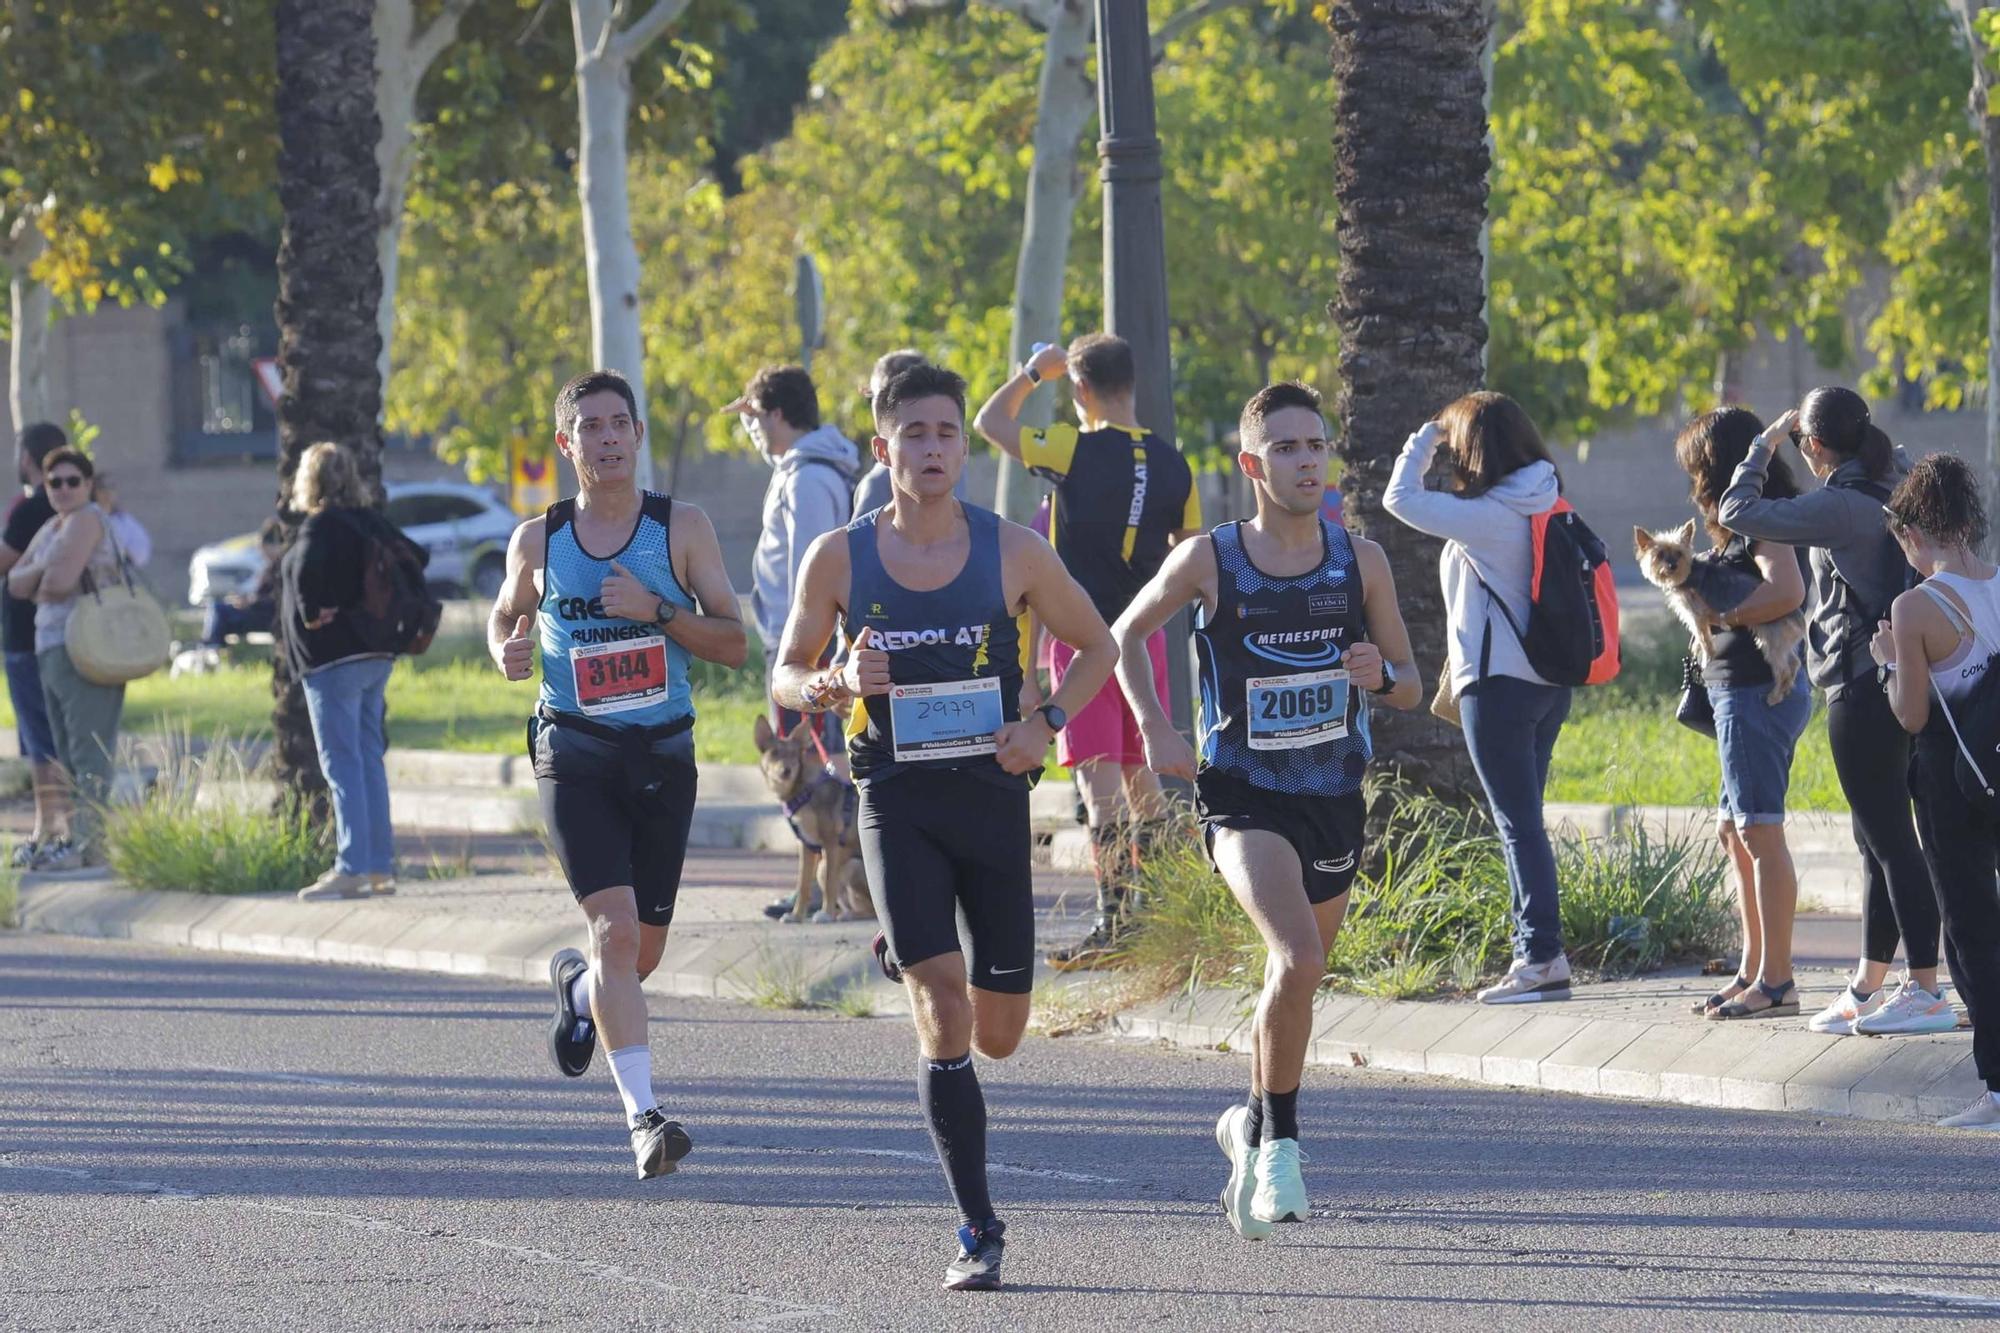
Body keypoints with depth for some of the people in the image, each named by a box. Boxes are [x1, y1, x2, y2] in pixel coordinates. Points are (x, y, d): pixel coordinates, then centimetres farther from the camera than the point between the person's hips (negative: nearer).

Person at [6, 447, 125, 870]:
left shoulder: (85, 521, -9)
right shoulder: (50, 529, 20)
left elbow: (60, 580, -21)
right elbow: (16, 581, 13)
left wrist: (38, 583, -1)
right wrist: (43, 574, -6)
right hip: (52, 651, 10)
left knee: (88, 751, -11)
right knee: (67, 753, 13)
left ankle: (89, 842, -14)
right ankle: (74, 835, 17)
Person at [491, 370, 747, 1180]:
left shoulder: (682, 529, 0)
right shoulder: (538, 541, 2)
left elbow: (733, 644, -3)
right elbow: (507, 612, 21)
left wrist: (657, 611, -18)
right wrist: (507, 650, -2)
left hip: (663, 753, 2)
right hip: (575, 753, -2)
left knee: (643, 952, 11)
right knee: (616, 929, -18)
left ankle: (578, 989, 47)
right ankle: (643, 1116, -20)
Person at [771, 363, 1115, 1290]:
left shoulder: (1013, 552, -2)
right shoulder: (839, 559, -2)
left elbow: (1095, 646, 11)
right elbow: (786, 675, 9)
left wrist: (1048, 724, -6)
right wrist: (837, 685, -14)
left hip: (992, 795, 2)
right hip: (898, 801, -1)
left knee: (997, 1034, 7)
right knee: (943, 1018, -15)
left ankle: (909, 961, 43)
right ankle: (978, 1232, -10)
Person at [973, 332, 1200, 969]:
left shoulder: (1077, 450, -12)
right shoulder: (1171, 464, 3)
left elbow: (989, 421, 1)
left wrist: (1032, 372, 14)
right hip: (1145, 633, 6)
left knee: (1101, 780, -9)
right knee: (1142, 777, 16)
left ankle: (1113, 924, -15)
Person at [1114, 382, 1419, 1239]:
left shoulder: (1360, 562, 1)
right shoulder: (1208, 562, -6)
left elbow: (1411, 687, 8)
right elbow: (1125, 634, 11)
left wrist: (1380, 676, -14)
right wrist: (1154, 728, -2)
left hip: (1334, 798, 4)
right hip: (1245, 798, -4)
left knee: (1297, 976, 15)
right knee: (1299, 959, -25)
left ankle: (1251, 1128, 38)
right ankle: (1278, 1141, -10)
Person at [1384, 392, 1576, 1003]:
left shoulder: (1487, 518, -17)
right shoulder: (1541, 509, 8)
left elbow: (1400, 498, -14)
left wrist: (1424, 438, 1)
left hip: (1499, 685, -9)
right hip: (1548, 682, 9)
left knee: (1517, 822, -6)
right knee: (1523, 821, 13)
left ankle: (1542, 956, -8)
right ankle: (1536, 952, 14)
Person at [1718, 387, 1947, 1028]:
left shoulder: (1840, 506, -18)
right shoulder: (1896, 487, 7)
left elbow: (1737, 512, -13)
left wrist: (1765, 445, 0)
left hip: (1861, 687, -9)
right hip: (1896, 680, 9)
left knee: (1889, 837, -5)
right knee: (1877, 838, 14)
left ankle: (1924, 987, -3)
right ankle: (1868, 987, 20)